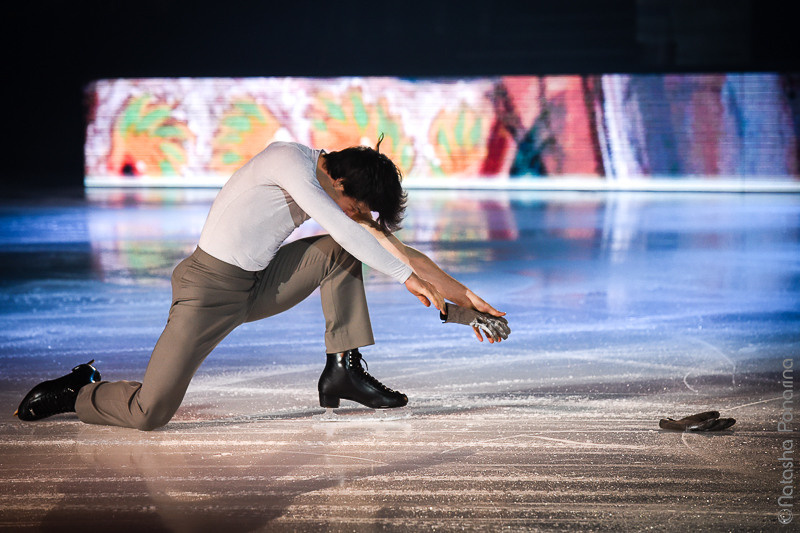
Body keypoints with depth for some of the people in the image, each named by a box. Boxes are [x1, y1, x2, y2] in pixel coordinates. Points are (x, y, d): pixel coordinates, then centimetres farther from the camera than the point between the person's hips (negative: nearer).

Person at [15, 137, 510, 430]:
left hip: (259, 287, 8)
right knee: (150, 413, -18)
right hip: (208, 289, -8)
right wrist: (408, 277, -22)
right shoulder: (290, 160, -19)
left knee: (339, 254, -3)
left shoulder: (342, 191, 5)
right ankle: (79, 392, 13)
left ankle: (343, 370, -1)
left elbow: (395, 246, 6)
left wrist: (464, 296, 2)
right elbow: (344, 228, -27)